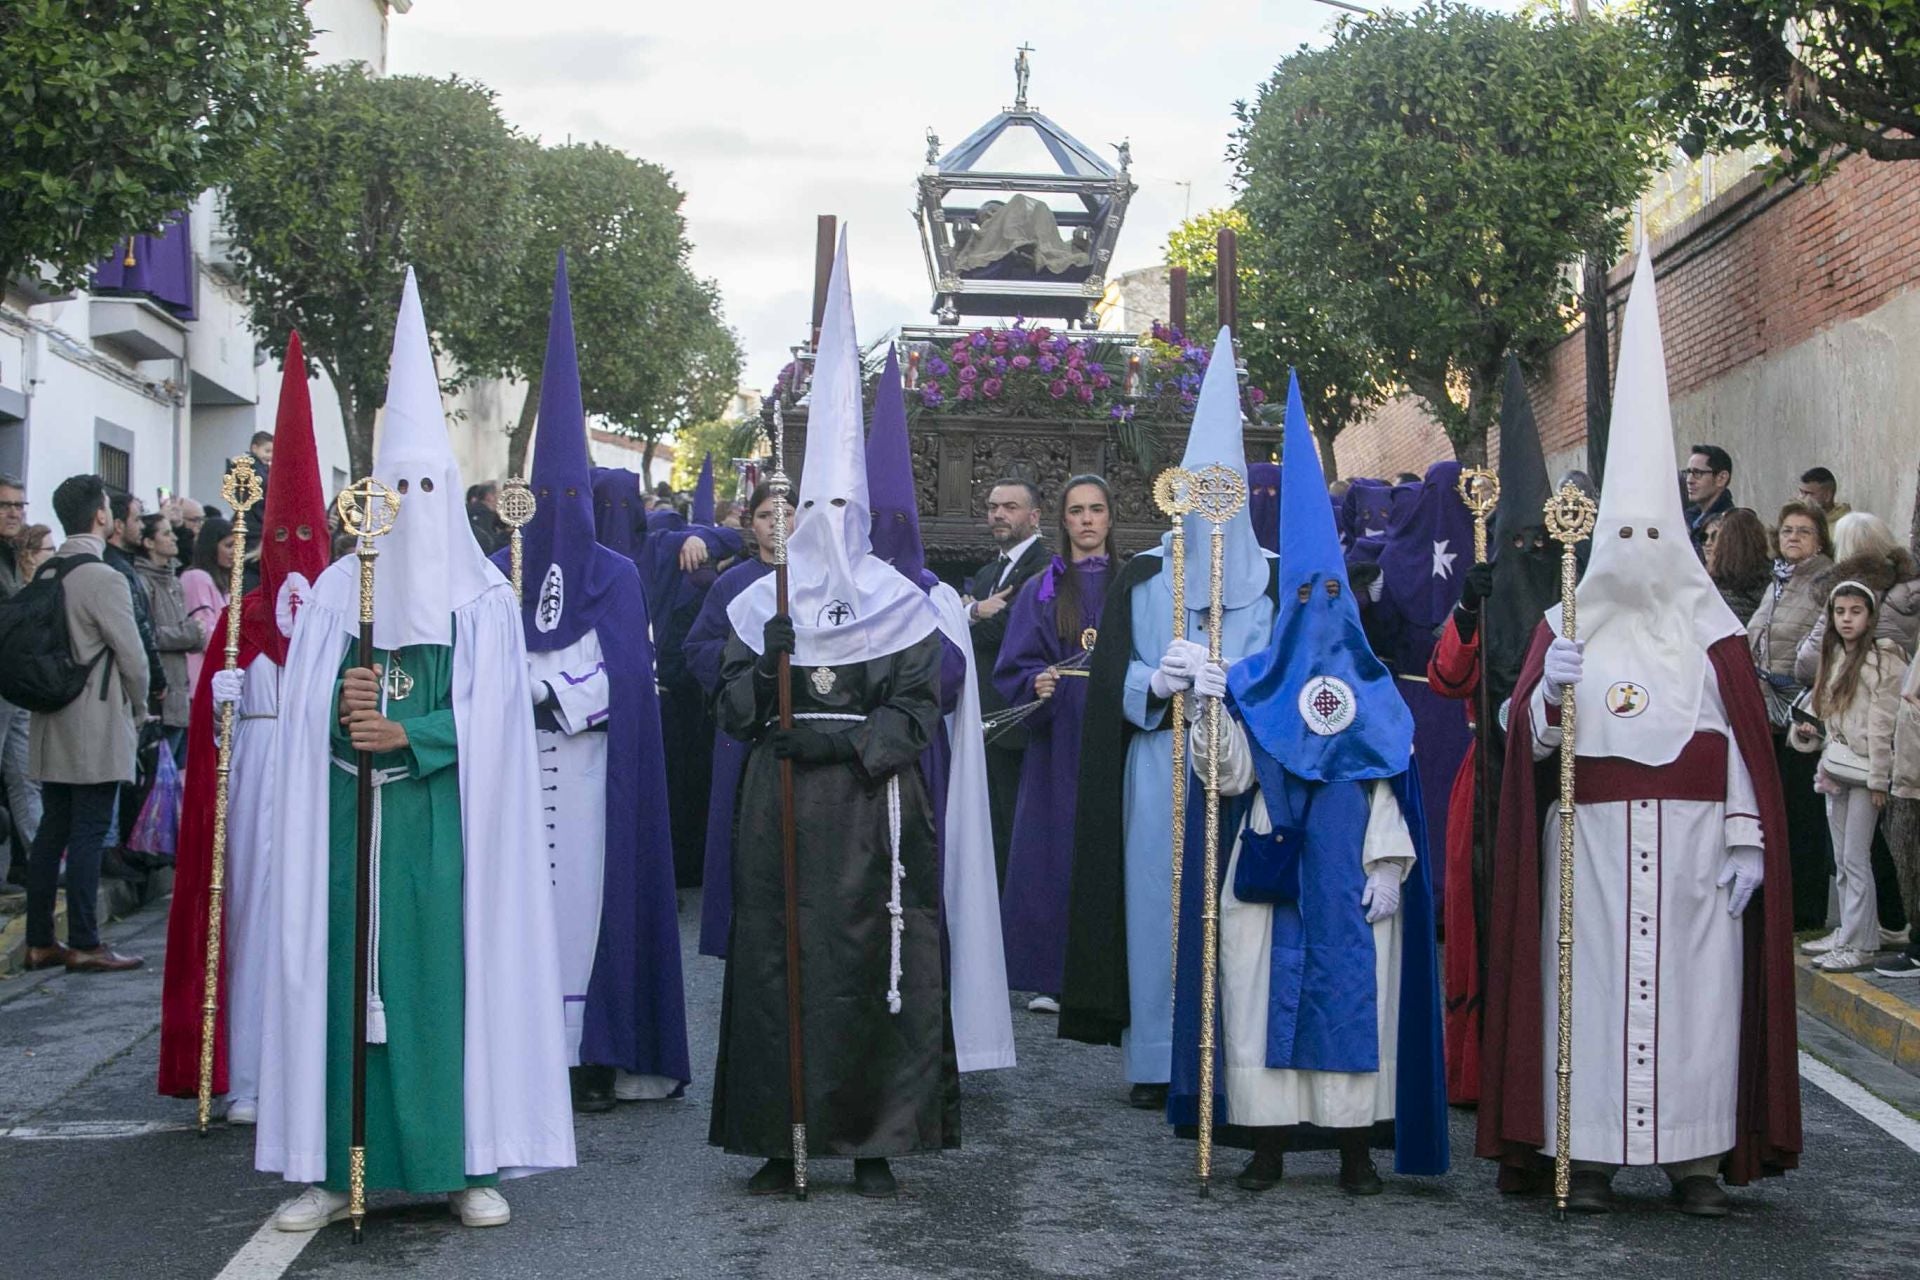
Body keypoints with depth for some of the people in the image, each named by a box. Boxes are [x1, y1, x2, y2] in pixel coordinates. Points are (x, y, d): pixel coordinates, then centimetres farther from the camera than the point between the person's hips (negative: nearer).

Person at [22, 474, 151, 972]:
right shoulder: (105, 578, -15)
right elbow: (132, 655, -13)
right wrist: (139, 710, 4)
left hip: (53, 724, 8)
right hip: (97, 726, -7)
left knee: (51, 831, 11)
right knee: (88, 834, -4)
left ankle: (40, 942, 15)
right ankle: (84, 945, -1)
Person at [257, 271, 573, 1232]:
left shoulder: (485, 598, 4)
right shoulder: (337, 591, 10)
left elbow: (489, 717, -3)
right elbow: (303, 706, 6)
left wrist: (405, 733, -17)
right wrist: (343, 710, -16)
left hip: (446, 820, -2)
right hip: (352, 815, 2)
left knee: (451, 969, -2)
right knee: (347, 972, 1)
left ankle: (465, 1162, 4)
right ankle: (333, 1166, 6)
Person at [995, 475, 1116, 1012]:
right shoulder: (1041, 592, 10)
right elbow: (1014, 669, 4)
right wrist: (1037, 685, -15)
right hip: (1059, 742, 0)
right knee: (1055, 853, -3)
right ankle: (1053, 977, 4)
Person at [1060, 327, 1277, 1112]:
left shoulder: (1270, 582, 6)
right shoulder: (1140, 579, 8)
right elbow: (1111, 680, 5)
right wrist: (1154, 681, -15)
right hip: (1158, 773, 1)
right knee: (1158, 897, -1)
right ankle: (1157, 1059, 9)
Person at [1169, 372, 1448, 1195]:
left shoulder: (1374, 689, 9)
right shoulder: (1252, 685, 6)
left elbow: (1389, 783, 6)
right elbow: (1229, 777, -1)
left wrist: (1388, 864, -2)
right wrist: (1210, 710, -15)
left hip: (1348, 871, 0)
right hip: (1270, 865, 0)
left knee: (1356, 992, 0)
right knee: (1263, 989, -2)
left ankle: (1356, 1148, 7)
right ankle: (1267, 1144, 5)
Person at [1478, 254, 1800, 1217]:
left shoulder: (1712, 634, 6)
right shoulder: (1569, 626, 6)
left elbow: (1743, 746, 4)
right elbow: (1530, 739, 1)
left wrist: (1747, 844, -1)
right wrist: (1552, 689, -19)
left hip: (1690, 839, 0)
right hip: (1590, 840, 0)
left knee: (1693, 985, -1)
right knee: (1591, 985, -2)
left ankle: (1696, 1155, 8)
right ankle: (1588, 1156, 4)